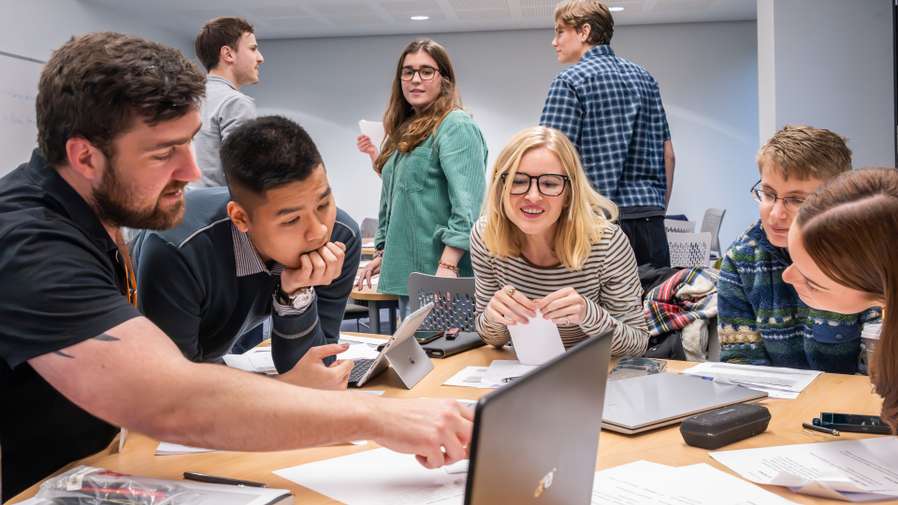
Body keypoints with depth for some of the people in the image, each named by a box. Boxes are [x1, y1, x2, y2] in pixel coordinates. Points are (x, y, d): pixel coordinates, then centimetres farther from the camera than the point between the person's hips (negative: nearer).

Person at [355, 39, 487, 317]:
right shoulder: (406, 130, 18)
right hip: (407, 273, 9)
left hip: (437, 276, -9)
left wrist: (448, 265, -28)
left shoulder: (456, 127, -9)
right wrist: (382, 253, 17)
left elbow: (466, 203, -21)